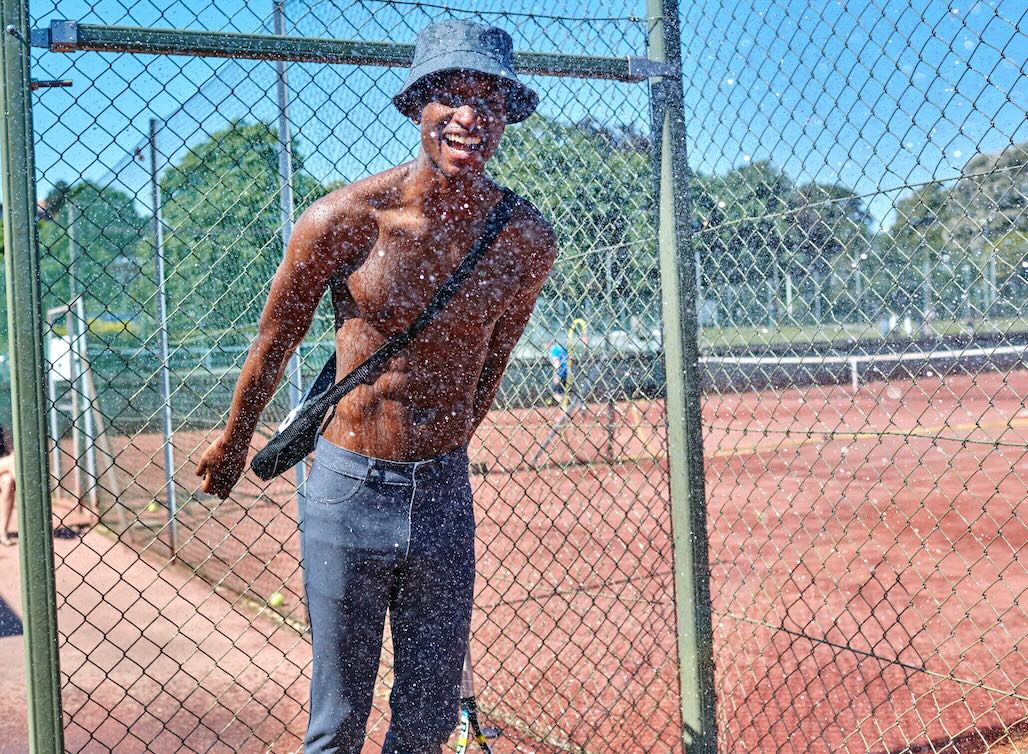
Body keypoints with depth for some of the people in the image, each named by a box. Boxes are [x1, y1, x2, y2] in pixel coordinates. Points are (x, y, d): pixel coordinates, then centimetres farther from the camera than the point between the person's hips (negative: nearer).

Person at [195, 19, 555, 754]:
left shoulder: (526, 240, -5)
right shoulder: (343, 219, -13)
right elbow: (275, 343, 3)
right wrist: (234, 445, 16)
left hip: (445, 492, 3)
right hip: (349, 490, -2)